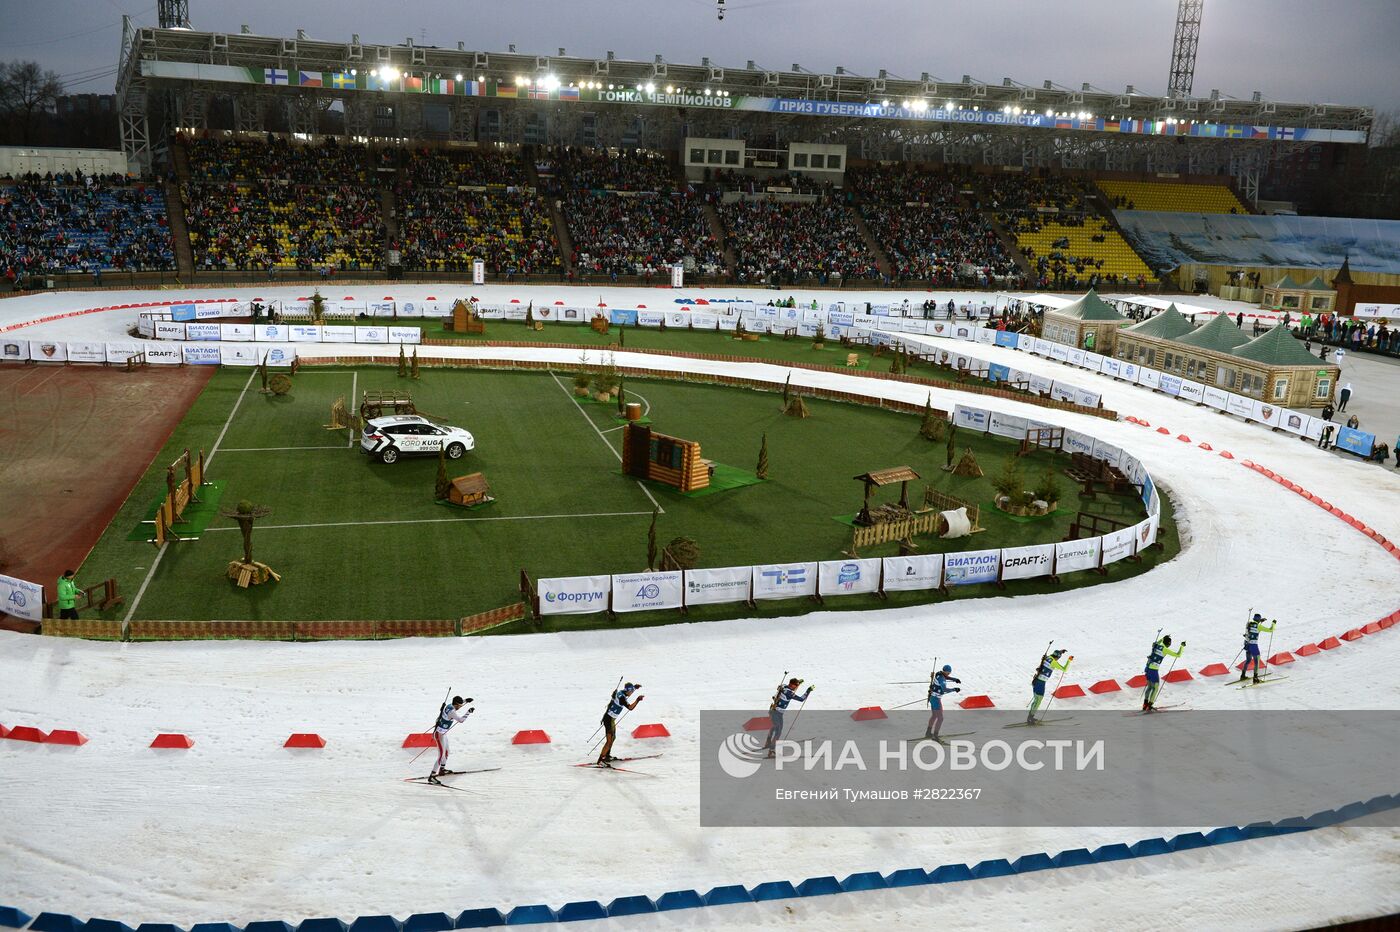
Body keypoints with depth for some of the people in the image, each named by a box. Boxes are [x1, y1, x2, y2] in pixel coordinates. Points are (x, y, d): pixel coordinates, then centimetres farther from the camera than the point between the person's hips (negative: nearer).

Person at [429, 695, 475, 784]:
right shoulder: (451, 712, -25)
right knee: (441, 756, -12)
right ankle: (432, 776, -15)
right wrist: (469, 712, -19)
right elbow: (461, 720, -29)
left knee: (446, 752, 25)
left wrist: (465, 701, 26)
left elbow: (456, 707, 27)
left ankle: (442, 769, 45)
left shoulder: (449, 705, 2)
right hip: (440, 734, -10)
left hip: (443, 733, 10)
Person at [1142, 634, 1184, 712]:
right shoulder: (1165, 650, -12)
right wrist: (1182, 646, 5)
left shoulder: (1156, 645, 8)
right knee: (1156, 688, 5)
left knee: (1149, 686, 20)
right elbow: (1178, 655, -8)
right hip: (1153, 670, -7)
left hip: (1148, 668, 7)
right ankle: (1149, 706, 2)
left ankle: (1145, 704, 22)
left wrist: (1163, 638, 39)